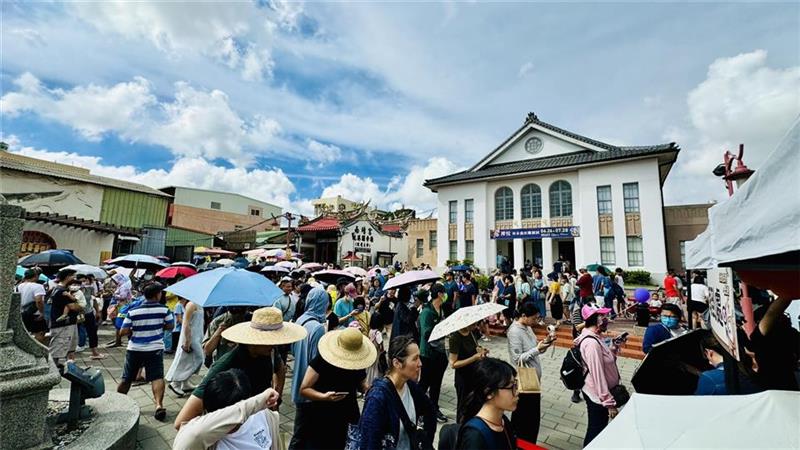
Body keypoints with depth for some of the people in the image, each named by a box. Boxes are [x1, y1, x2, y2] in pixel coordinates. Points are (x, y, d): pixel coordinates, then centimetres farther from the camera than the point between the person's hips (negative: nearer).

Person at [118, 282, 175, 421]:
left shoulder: (133, 311, -10)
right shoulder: (164, 309, -11)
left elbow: (123, 332, -8)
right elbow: (170, 326, -1)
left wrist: (135, 329, 11)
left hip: (134, 350, 2)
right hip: (155, 349, -2)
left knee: (126, 378, 19)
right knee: (157, 377, -3)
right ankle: (159, 405, -15)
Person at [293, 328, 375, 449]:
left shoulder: (358, 363, -5)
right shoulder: (321, 361, -18)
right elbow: (303, 389, -14)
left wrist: (368, 390, -9)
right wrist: (324, 397, -29)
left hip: (348, 419, 4)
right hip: (320, 419, -3)